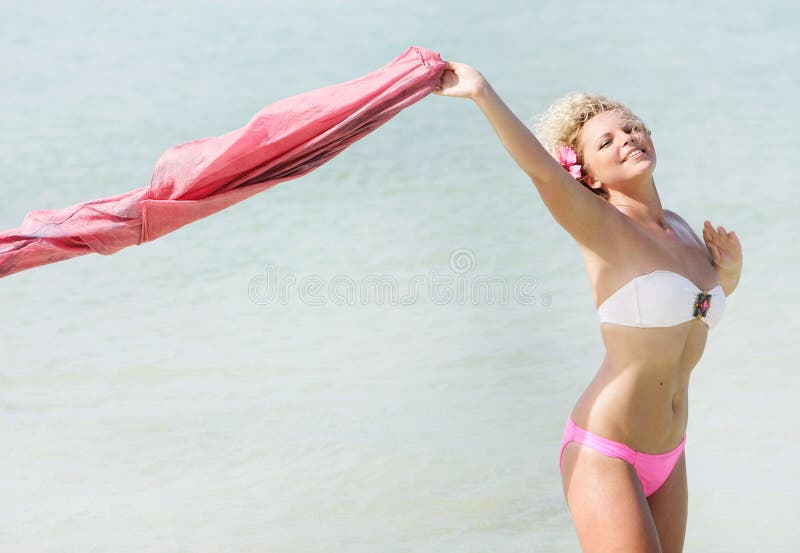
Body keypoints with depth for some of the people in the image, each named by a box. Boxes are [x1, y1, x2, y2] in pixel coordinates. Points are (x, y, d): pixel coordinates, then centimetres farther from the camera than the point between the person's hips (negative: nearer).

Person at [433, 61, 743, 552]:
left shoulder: (680, 230, 8)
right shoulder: (602, 228, -12)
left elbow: (716, 292, 27)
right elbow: (542, 170, -32)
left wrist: (731, 268, 5)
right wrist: (482, 92, -44)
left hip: (666, 456, 7)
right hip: (604, 453, -7)